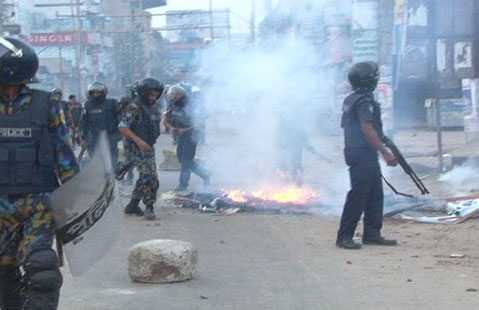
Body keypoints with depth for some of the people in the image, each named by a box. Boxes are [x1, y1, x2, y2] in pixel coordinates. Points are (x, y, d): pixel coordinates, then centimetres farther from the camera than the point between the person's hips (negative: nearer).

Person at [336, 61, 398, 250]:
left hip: (356, 153, 10)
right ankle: (344, 236, -3)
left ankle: (372, 234, 16)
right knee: (358, 196, -7)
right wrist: (385, 153, -23)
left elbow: (346, 126, 22)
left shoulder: (351, 100, 15)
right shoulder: (364, 101, -16)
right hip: (363, 156, -10)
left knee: (375, 195, 13)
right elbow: (368, 129, -24)